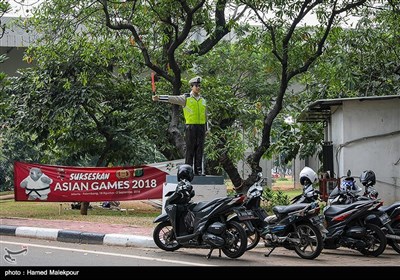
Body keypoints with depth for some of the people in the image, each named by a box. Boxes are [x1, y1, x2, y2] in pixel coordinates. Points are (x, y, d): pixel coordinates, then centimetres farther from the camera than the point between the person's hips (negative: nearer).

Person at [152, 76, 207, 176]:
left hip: (201, 127, 4)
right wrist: (159, 98, -27)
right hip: (190, 127, -4)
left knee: (200, 149, 3)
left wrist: (205, 129, 15)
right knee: (190, 149, -3)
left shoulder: (203, 100, 14)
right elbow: (172, 98, -13)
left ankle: (199, 170, 7)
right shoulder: (186, 98, 0)